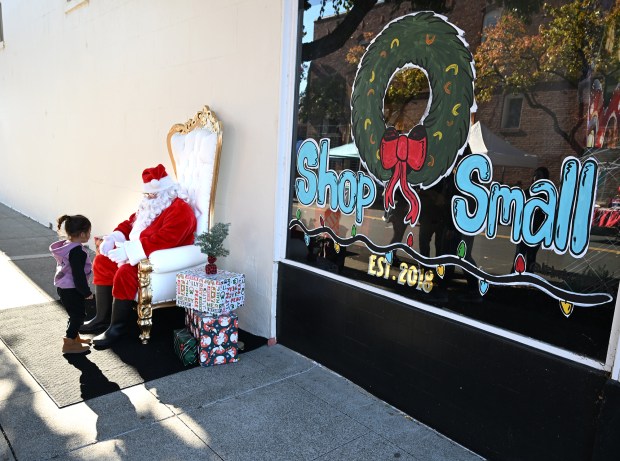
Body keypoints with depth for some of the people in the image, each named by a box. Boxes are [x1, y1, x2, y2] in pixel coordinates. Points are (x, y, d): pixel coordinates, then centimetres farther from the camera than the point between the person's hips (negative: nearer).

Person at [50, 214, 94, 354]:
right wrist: (86, 292, -15)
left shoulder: (66, 245, 7)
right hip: (71, 289, -10)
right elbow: (79, 274, -24)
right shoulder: (77, 251, -25)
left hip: (63, 287, 10)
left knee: (75, 314, 22)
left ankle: (74, 337, 35)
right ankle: (69, 344, 10)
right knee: (78, 314, 2)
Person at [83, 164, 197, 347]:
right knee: (102, 262, 4)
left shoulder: (180, 210, -19)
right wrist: (113, 238, -2)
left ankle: (118, 326, -13)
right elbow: (130, 223, 18)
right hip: (137, 254, 10)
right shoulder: (151, 205, 13)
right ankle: (103, 316, 7)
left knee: (125, 273, -30)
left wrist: (128, 250, -31)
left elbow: (162, 240, -30)